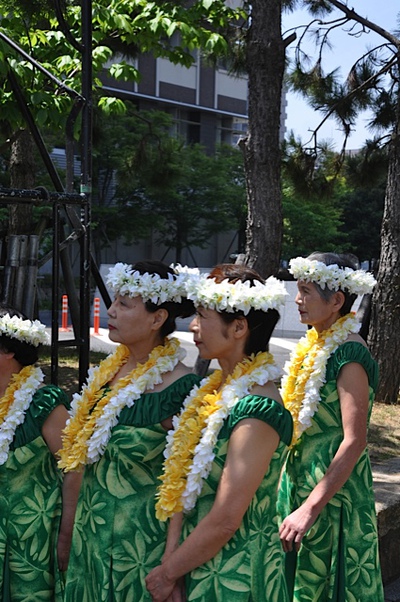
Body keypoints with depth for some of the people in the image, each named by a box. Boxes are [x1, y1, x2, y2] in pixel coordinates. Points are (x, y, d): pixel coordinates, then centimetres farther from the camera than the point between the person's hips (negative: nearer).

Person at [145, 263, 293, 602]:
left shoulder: (255, 411, -24)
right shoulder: (216, 390, 4)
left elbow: (224, 522, -24)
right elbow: (183, 488, 3)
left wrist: (167, 574, -12)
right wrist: (171, 561, -5)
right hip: (195, 566, 7)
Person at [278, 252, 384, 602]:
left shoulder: (349, 354, -20)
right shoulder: (316, 343, 7)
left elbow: (354, 442, -26)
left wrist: (310, 509, -28)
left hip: (332, 490, -8)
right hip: (300, 477, 8)